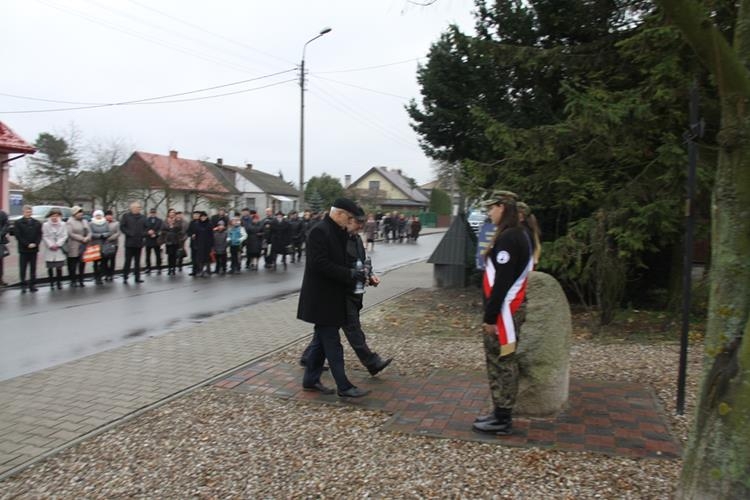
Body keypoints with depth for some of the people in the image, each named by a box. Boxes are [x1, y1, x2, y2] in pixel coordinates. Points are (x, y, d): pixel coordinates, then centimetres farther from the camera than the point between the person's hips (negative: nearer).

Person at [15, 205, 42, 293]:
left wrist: (35, 244, -10)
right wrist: (27, 244, -14)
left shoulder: (37, 223, 8)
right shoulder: (18, 223, 0)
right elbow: (18, 236, -6)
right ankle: (23, 285, 6)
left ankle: (32, 285, 12)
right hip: (23, 249, -2)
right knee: (23, 269, 1)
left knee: (33, 268, 7)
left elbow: (39, 235, 5)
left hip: (34, 249, 2)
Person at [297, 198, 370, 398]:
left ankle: (311, 380, 27)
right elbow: (320, 263, -25)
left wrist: (354, 274, 4)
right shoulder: (319, 231, -17)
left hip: (329, 296, 10)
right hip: (321, 297, -10)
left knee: (322, 339, 16)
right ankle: (343, 386, 3)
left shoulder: (336, 232, 13)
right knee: (332, 343, -4)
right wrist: (349, 274, -23)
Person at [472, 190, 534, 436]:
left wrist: (490, 317, -19)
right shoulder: (519, 235, 14)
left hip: (503, 312, -10)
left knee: (500, 364, -1)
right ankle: (502, 413, 26)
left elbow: (502, 281, -23)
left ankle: (502, 420, 9)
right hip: (510, 310, 10)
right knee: (504, 363, 16)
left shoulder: (508, 237, -19)